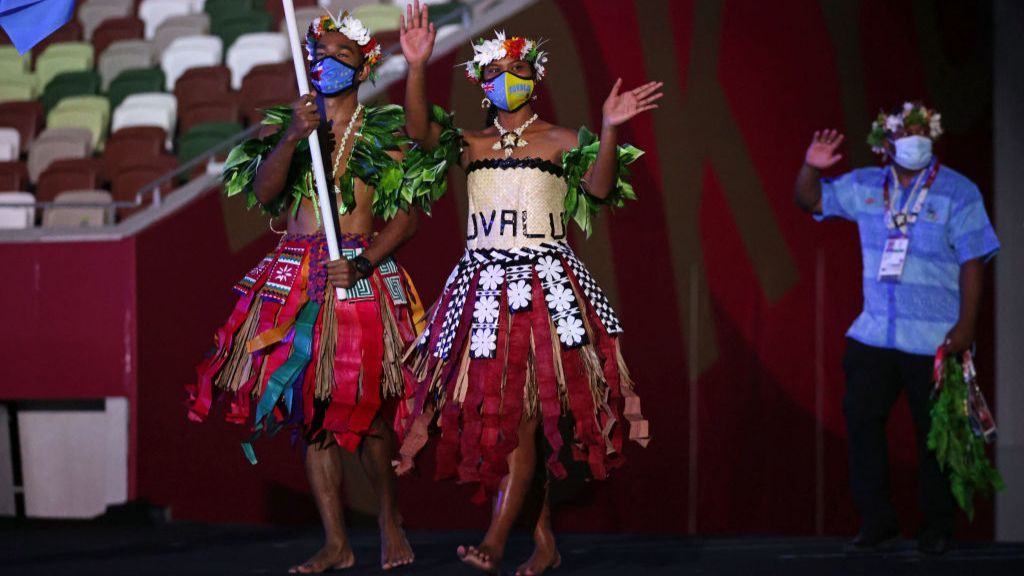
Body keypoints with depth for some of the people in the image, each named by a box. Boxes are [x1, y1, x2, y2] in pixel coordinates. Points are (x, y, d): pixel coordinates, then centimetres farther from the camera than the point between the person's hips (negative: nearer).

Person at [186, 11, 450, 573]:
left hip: (363, 273, -2)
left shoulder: (384, 131, 5)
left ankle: (390, 517, 16)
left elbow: (407, 216, 0)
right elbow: (262, 193, -4)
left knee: (366, 405, -7)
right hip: (295, 273, 2)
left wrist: (363, 263, -14)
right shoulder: (283, 122, 10)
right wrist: (292, 136, -19)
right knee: (309, 405, 0)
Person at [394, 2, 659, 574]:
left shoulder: (562, 141, 6)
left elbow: (599, 189, -8)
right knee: (494, 406, 1)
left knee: (525, 409, -12)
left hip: (546, 284, -3)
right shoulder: (472, 143, 13)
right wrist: (418, 67, -16)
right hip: (483, 283, 3)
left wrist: (610, 130, -21)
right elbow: (420, 130, -4)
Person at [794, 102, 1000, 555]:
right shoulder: (865, 187, 7)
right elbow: (810, 201, 16)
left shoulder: (958, 192, -6)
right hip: (874, 333, 4)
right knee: (862, 420, 2)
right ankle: (877, 523, 11)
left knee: (934, 433, 2)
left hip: (934, 341, -4)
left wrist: (966, 325, -15)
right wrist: (811, 168, -5)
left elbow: (972, 262, -8)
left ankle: (936, 528, 14)